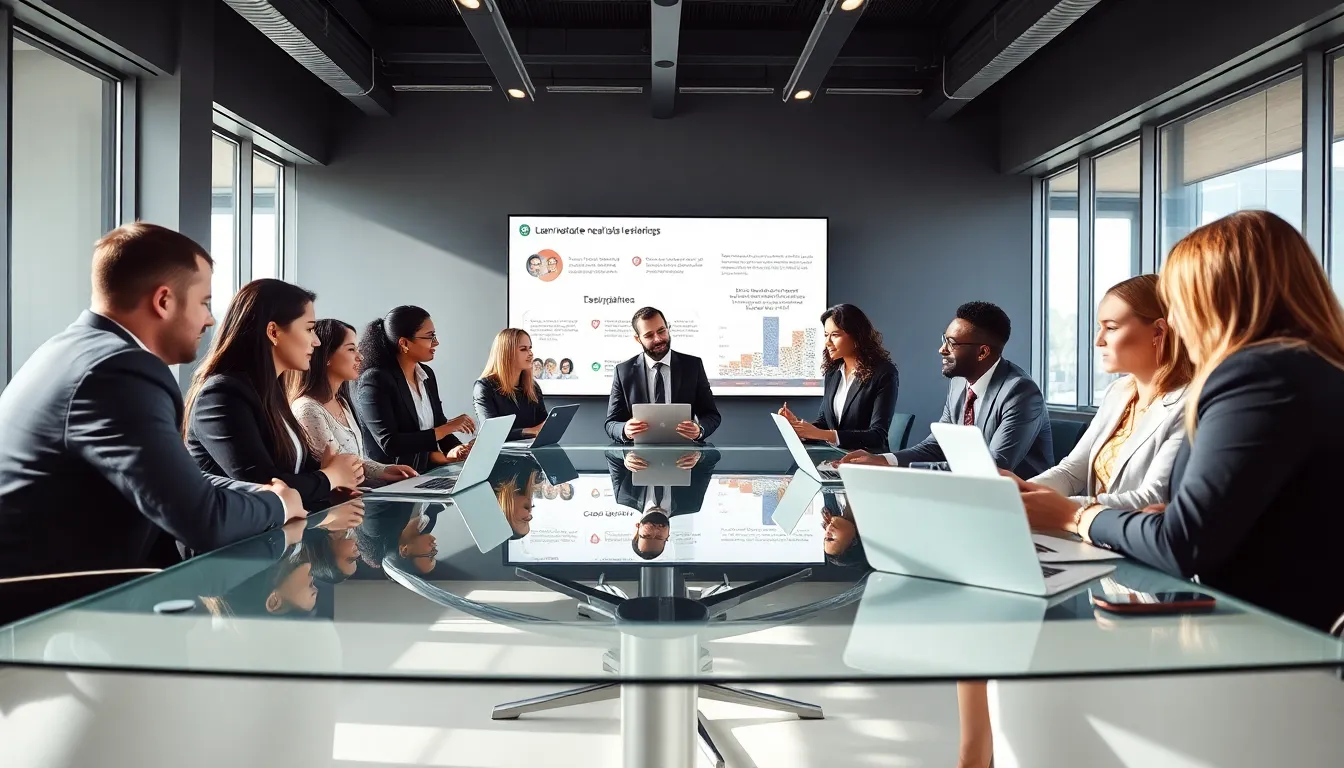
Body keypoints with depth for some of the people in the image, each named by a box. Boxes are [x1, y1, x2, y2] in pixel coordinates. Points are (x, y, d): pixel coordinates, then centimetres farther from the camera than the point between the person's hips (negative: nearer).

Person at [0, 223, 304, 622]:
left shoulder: (85, 348, 9)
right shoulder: (119, 371, -22)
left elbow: (178, 484, 14)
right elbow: (203, 521, -28)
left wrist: (260, 494, 2)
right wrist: (276, 505, -9)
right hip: (39, 612, -9)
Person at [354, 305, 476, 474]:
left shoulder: (426, 374, 11)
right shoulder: (376, 380, -12)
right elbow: (389, 444, -19)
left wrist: (452, 450, -9)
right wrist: (448, 427, -17)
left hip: (429, 470, 7)